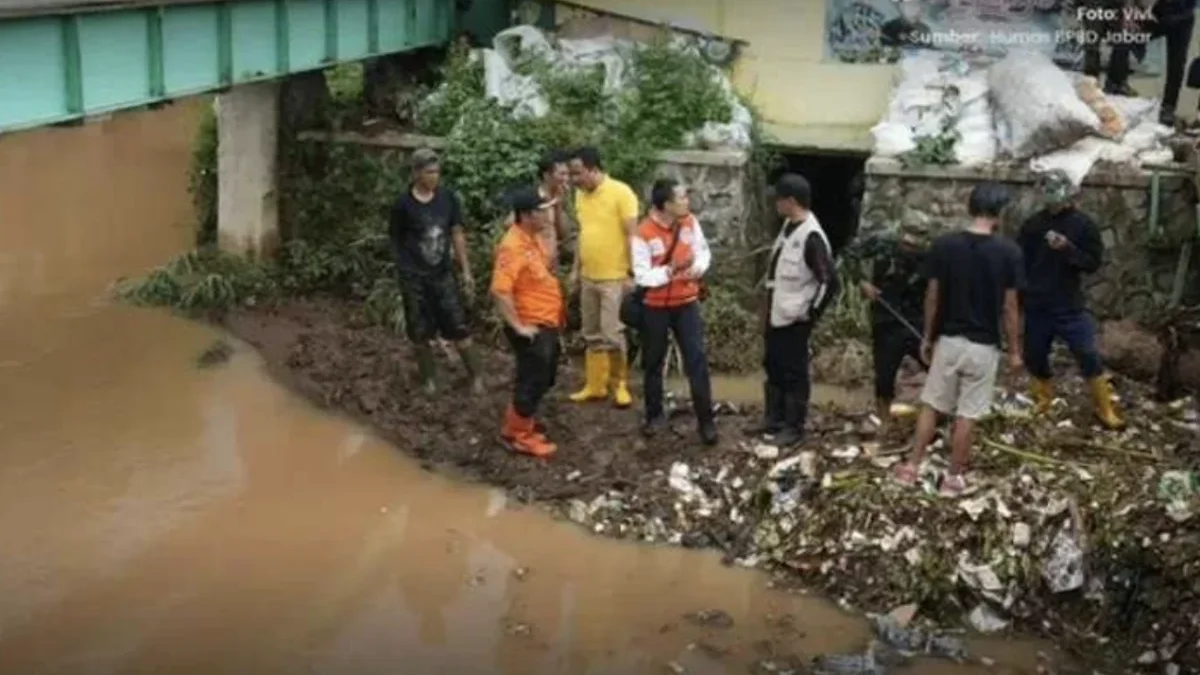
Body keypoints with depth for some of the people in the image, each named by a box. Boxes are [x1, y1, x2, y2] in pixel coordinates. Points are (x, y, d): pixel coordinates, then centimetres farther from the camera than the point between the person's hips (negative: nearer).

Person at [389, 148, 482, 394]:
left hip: (443, 273, 2)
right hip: (413, 277, -2)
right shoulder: (403, 204, -12)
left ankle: (476, 376, 13)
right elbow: (396, 241, 0)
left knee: (459, 328, 1)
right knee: (420, 333, 8)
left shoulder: (448, 198, -4)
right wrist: (405, 269, 5)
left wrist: (466, 270, 3)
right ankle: (429, 378, 25)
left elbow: (457, 234, 3)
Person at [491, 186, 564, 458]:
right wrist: (518, 326, -25)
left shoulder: (536, 237, 6)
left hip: (547, 324, 10)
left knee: (544, 379, 20)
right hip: (531, 328, -10)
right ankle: (518, 436, 16)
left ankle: (521, 423, 35)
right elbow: (500, 291, -32)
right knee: (532, 382, 2)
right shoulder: (513, 246, -25)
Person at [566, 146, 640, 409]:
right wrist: (575, 269, 15)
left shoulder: (621, 193, -14)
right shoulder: (580, 195, 8)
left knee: (612, 335, -4)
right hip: (588, 277, 7)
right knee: (592, 336, 12)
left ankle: (620, 385, 11)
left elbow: (632, 235, -14)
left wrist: (631, 274, -17)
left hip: (614, 278, -7)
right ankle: (595, 385, 21)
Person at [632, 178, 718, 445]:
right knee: (653, 362, 11)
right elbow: (641, 276, -18)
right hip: (655, 307, -2)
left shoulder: (690, 222, -3)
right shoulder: (644, 234, -17)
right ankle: (654, 415, 29)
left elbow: (704, 252, 8)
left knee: (697, 360, -3)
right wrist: (670, 271, -29)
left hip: (687, 303, 2)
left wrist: (697, 268, -13)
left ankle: (706, 421, 4)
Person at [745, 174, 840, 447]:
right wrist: (769, 308, 17)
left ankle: (794, 427, 12)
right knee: (773, 367, 18)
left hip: (794, 318, -9)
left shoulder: (811, 236, -22)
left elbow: (829, 281, -24)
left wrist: (810, 314, -16)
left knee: (794, 373, 2)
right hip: (776, 314, 9)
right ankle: (773, 419, 30)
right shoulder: (789, 226, 7)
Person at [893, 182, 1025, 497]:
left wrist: (927, 337, 11)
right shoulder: (1008, 252, -11)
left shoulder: (943, 245, -7)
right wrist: (1014, 350, 3)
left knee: (931, 405, 15)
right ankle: (953, 478, 16)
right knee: (967, 415, 8)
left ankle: (911, 467, 19)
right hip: (983, 345, -2)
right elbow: (1010, 307, -7)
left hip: (947, 340, 2)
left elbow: (932, 297, -1)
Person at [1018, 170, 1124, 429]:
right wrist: (1019, 296, 2)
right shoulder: (1033, 224, 2)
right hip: (1036, 306, 3)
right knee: (1035, 357, 11)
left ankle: (1105, 409, 5)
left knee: (1088, 356, -5)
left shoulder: (1083, 224, -4)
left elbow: (1094, 263, -5)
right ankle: (1042, 404, 32)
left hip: (1069, 306, -2)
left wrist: (1068, 249, -21)